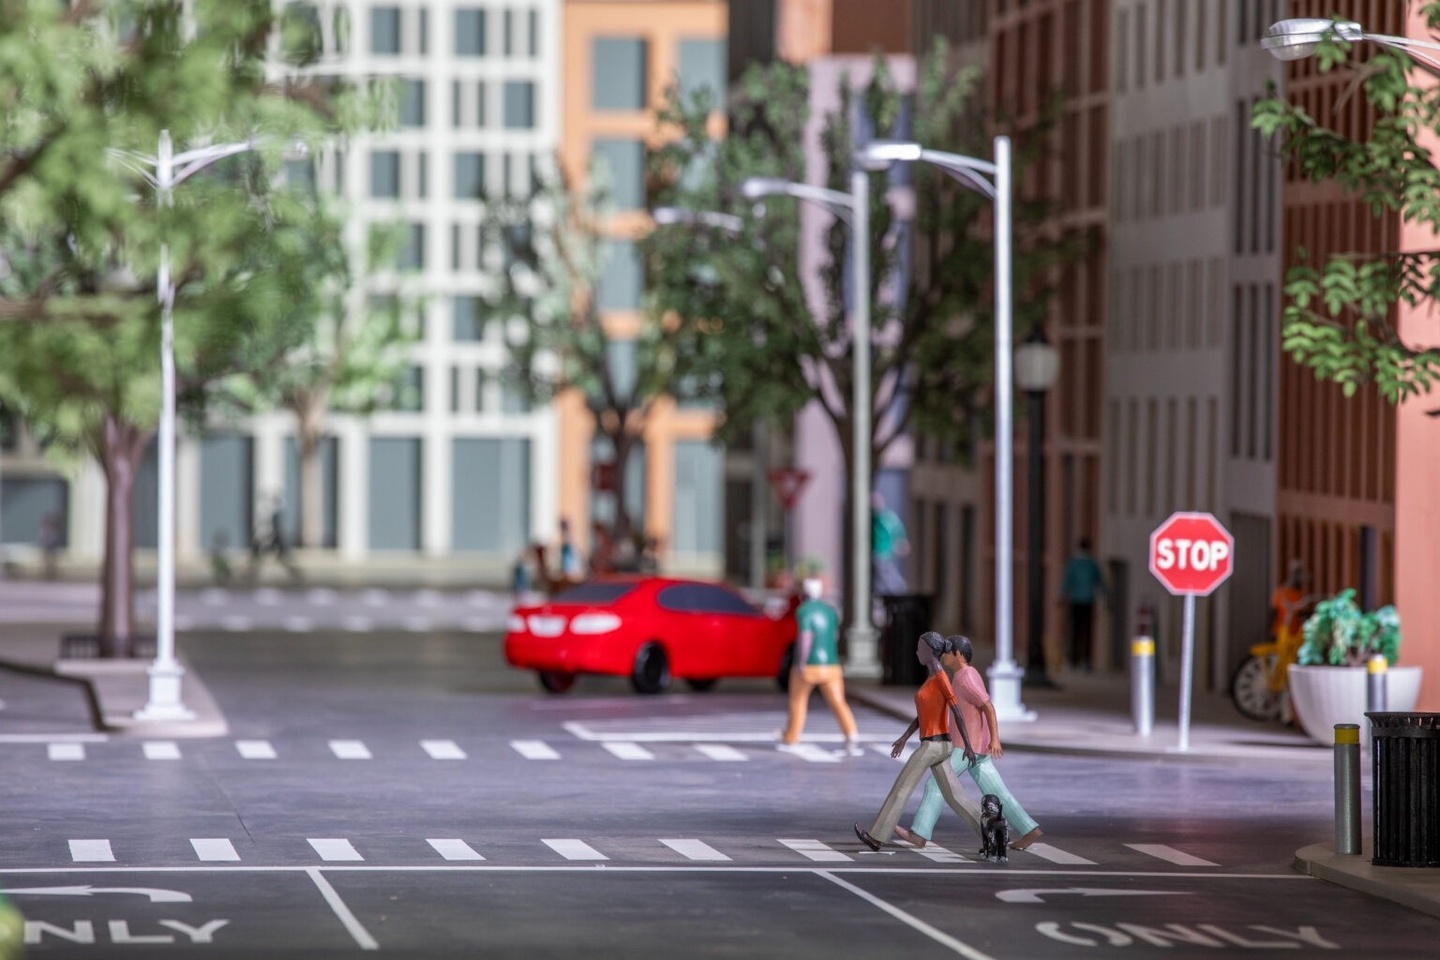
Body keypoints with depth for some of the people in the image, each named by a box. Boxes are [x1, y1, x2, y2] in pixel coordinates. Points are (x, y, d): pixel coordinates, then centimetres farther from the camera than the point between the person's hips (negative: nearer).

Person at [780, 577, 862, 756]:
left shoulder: (803, 610, -7)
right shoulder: (831, 611, 11)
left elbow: (806, 636, -18)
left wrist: (801, 663, -19)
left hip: (807, 666, -3)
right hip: (831, 666, 3)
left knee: (798, 701, 16)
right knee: (838, 702, -4)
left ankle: (790, 740, 27)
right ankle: (852, 736, -25)